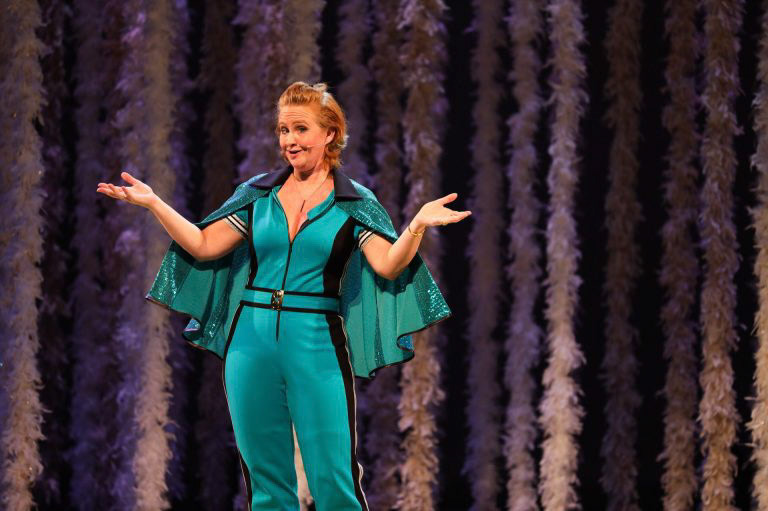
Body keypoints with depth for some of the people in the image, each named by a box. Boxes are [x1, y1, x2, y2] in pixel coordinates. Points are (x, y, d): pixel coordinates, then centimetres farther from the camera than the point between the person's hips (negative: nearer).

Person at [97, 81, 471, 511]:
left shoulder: (355, 203, 3)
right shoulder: (258, 194, 11)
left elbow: (388, 266, -8)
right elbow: (204, 246, 11)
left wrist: (417, 226, -24)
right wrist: (153, 203, 5)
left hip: (318, 345, -3)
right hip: (252, 342, 3)